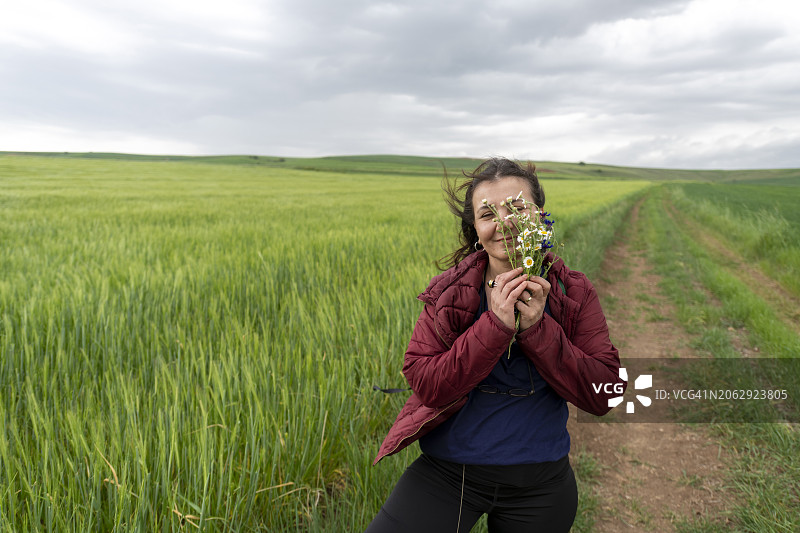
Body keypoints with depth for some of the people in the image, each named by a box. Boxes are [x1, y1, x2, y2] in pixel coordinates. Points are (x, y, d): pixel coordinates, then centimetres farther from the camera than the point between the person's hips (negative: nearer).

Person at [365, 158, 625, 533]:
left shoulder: (574, 294, -4)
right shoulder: (450, 291, -6)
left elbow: (603, 396, -11)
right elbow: (425, 386, -15)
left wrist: (537, 327, -22)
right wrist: (496, 324, -24)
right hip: (447, 473, 0)